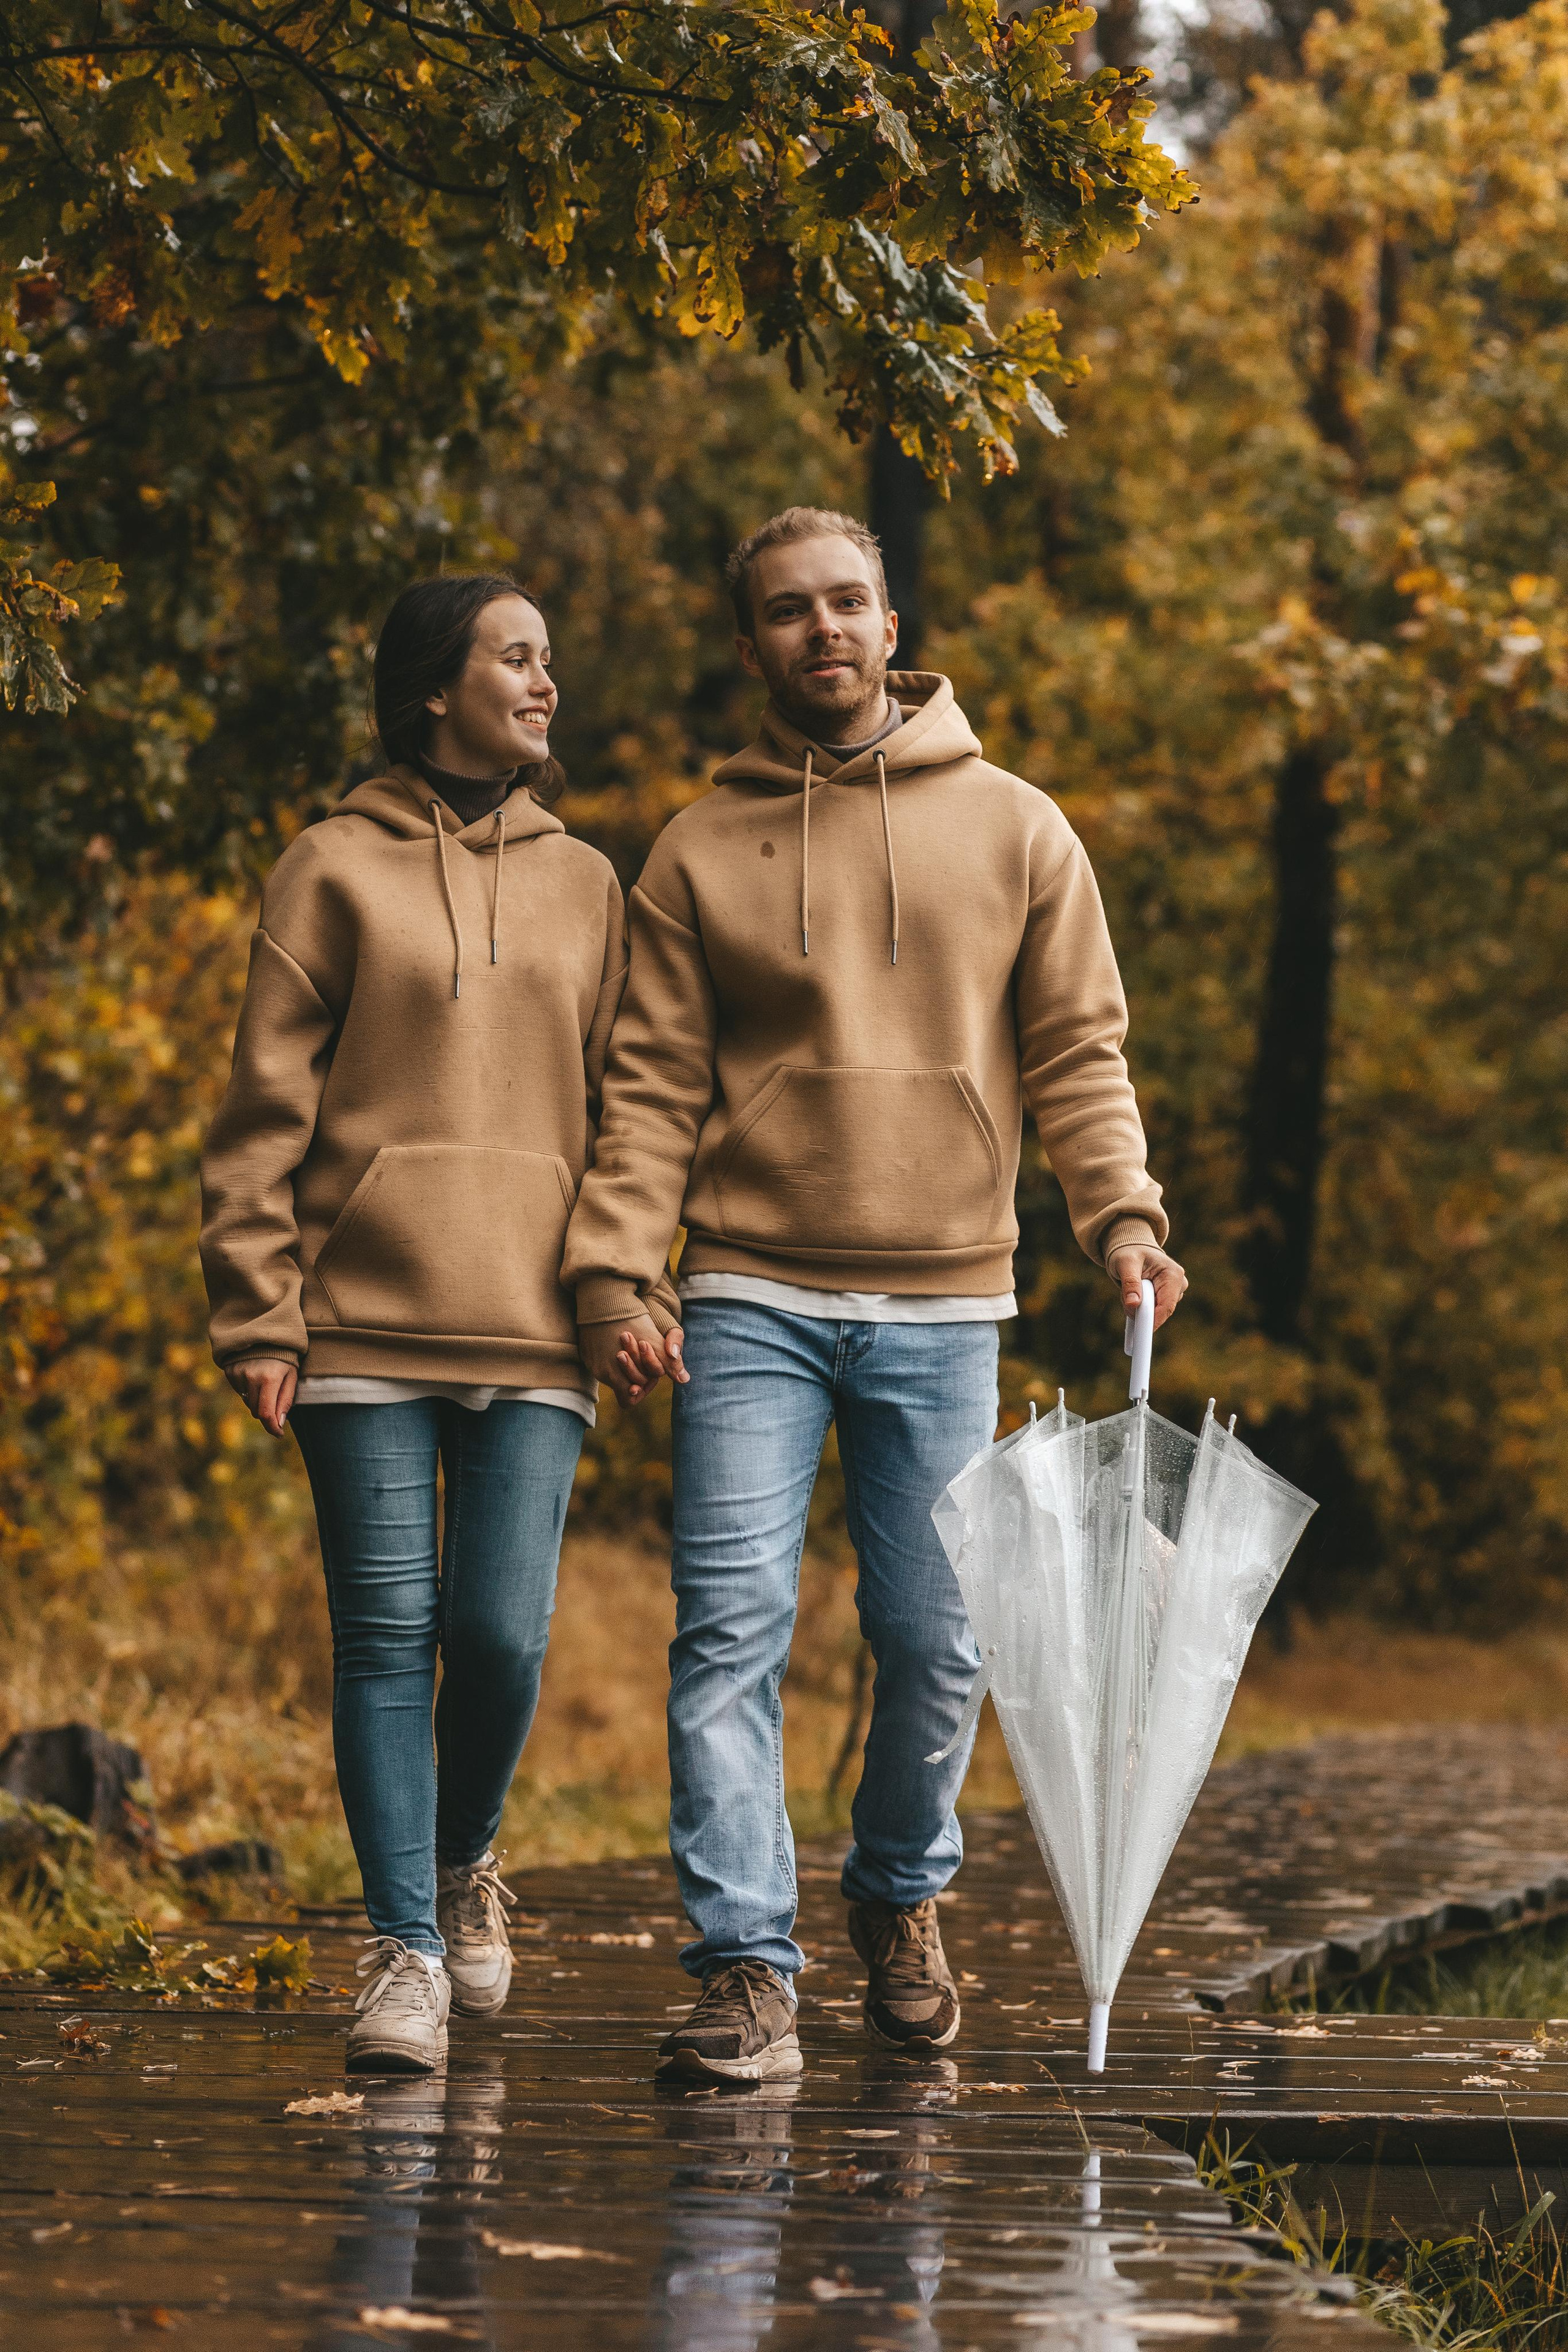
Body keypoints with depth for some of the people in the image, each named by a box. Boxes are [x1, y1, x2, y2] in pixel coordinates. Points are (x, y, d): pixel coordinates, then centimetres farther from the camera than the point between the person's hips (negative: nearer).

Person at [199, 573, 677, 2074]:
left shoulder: (584, 886, 15)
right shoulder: (334, 870, 5)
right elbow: (266, 1106, 2)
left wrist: (636, 1292, 5)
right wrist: (259, 1309, -5)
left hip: (532, 1331, 2)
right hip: (366, 1326, -2)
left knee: (500, 1634, -5)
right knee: (387, 1638, -3)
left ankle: (463, 1859, 23)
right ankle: (407, 1948, 5)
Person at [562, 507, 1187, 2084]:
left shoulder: (1014, 831, 7)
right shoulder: (699, 851, 6)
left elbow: (1076, 1052, 5)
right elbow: (655, 1084, 3)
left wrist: (1121, 1214, -9)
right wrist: (614, 1263, -9)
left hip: (942, 1304, 1)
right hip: (752, 1301, 0)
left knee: (933, 1643, 6)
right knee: (731, 1628, -9)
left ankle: (900, 1898, 31)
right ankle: (746, 1970, -6)